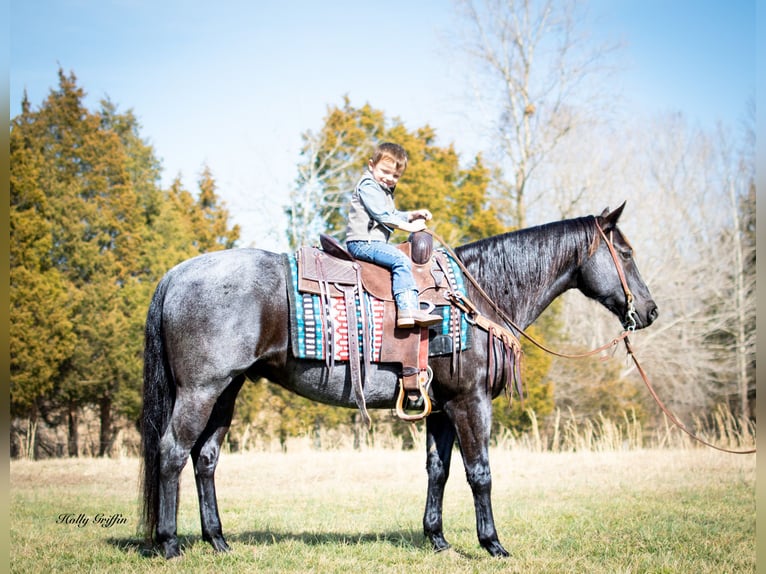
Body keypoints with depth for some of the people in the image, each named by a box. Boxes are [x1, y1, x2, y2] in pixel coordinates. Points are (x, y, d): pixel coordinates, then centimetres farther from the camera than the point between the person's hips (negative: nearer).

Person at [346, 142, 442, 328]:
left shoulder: (386, 191, 24)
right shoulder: (368, 186, -9)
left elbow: (393, 215, 32)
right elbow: (382, 215, -16)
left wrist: (413, 215, 17)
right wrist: (409, 226, -12)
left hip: (374, 242, 11)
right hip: (362, 242, -11)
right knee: (400, 259, -24)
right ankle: (407, 310, -34)